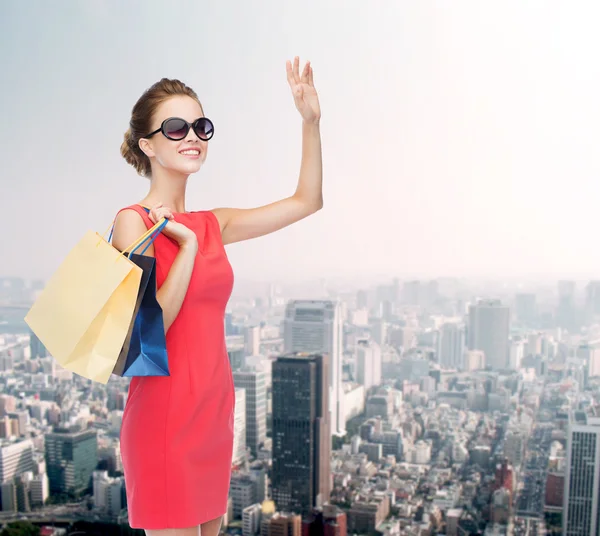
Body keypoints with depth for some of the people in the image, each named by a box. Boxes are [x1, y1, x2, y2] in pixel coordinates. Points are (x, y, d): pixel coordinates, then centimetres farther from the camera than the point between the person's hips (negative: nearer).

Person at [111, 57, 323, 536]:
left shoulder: (211, 225, 9)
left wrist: (311, 121, 5)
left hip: (215, 411, 7)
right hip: (165, 417, -7)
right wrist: (188, 247, -16)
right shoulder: (134, 221, -9)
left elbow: (307, 201, 11)